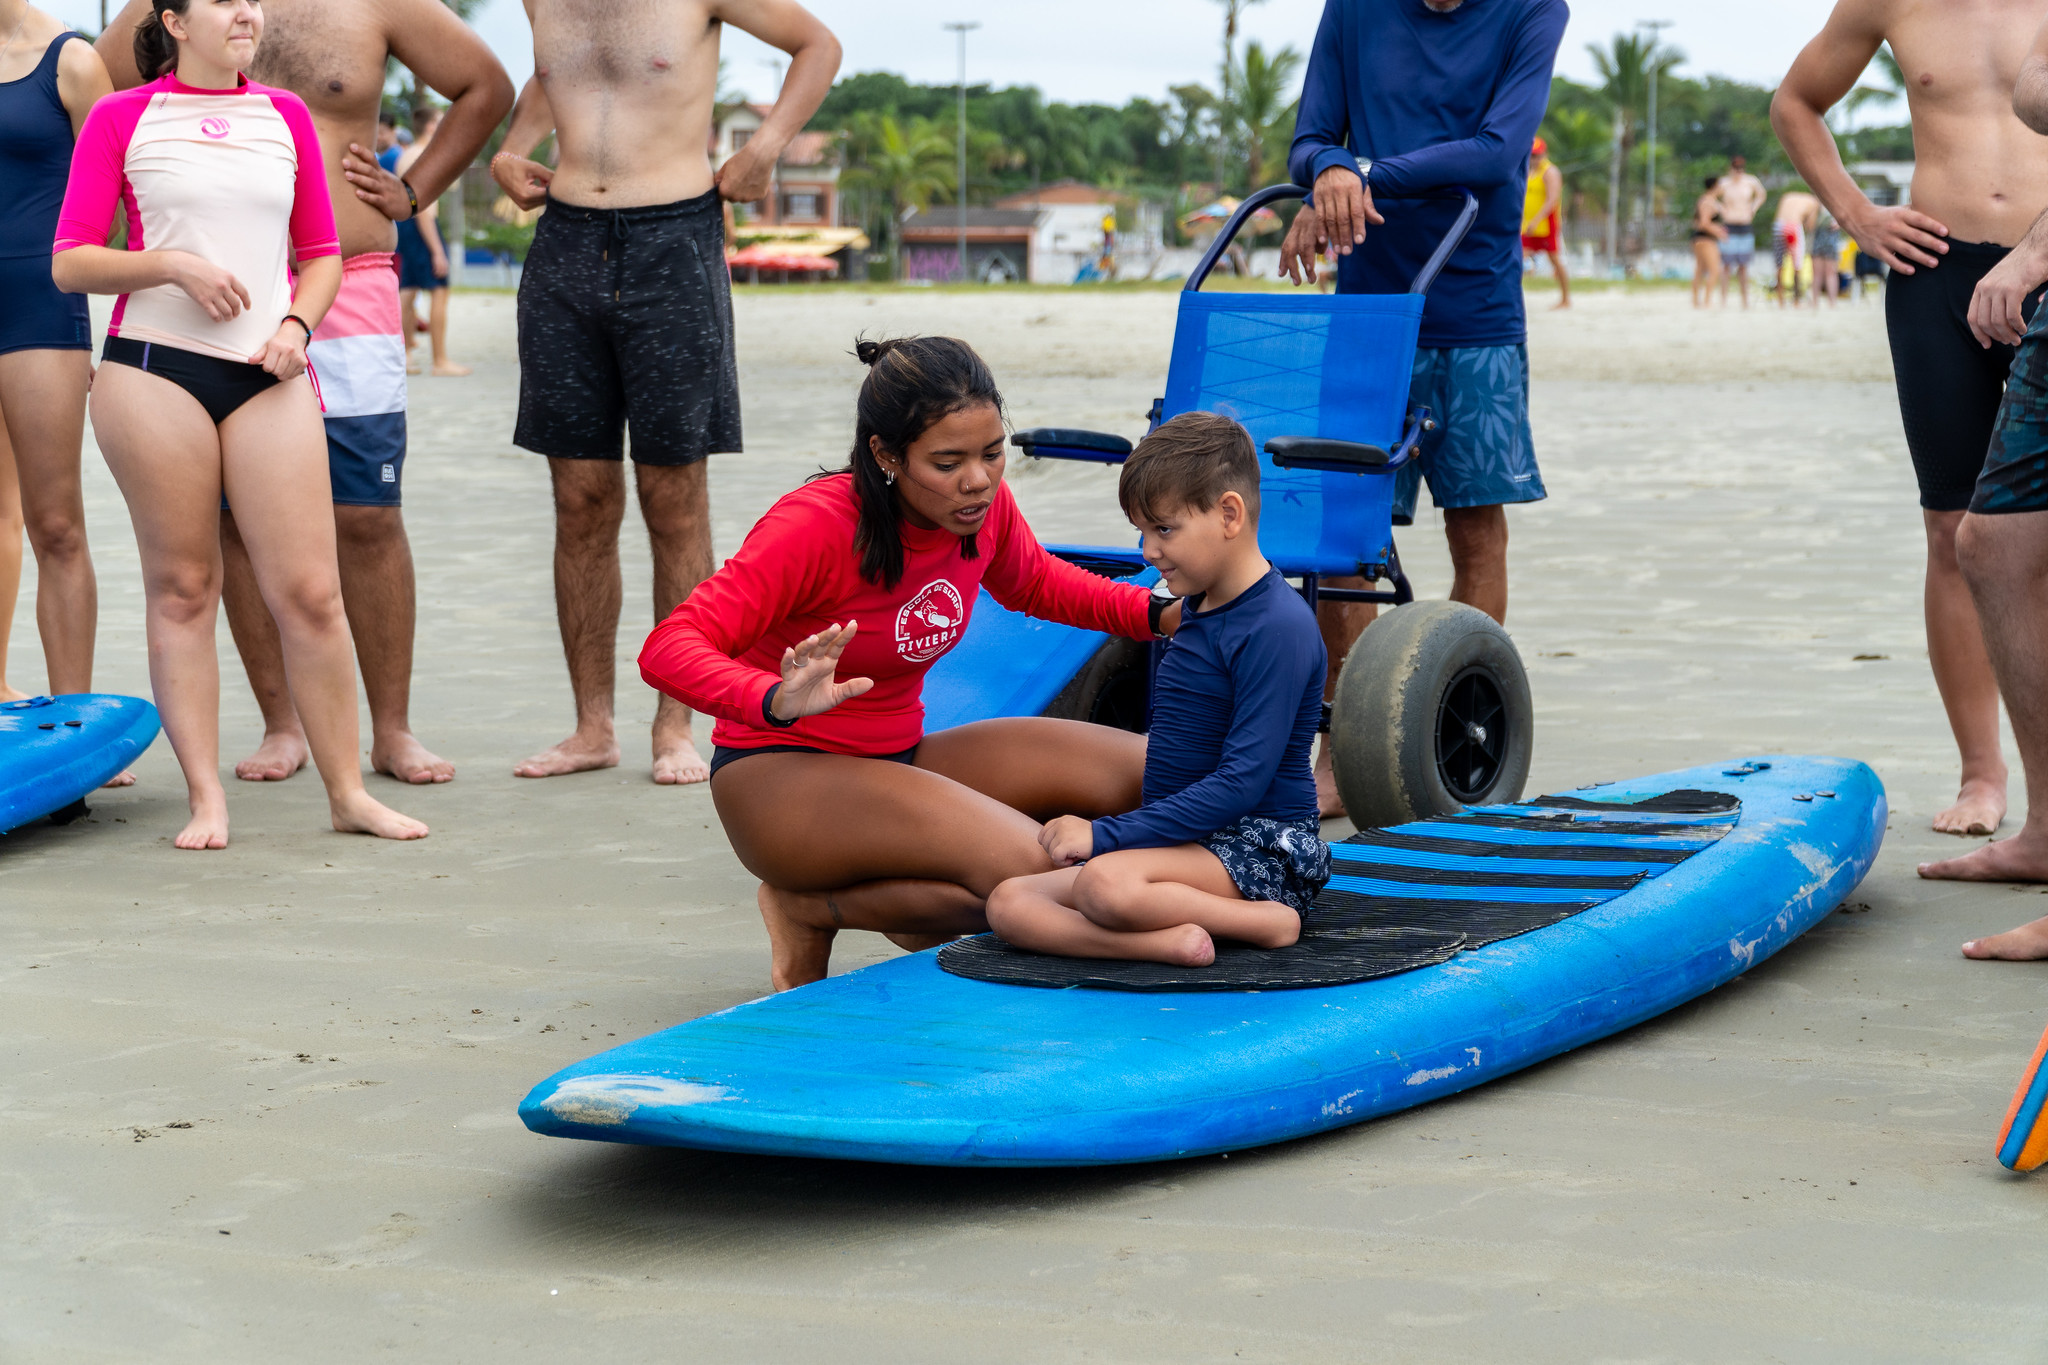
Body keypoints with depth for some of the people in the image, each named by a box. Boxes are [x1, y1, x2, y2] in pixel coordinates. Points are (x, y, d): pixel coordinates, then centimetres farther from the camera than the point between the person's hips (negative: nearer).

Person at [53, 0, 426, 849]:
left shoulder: (285, 116, 16)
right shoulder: (120, 119, 6)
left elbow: (322, 253, 19)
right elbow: (69, 264, 2)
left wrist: (297, 324, 0)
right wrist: (172, 264, -12)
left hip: (267, 374, 2)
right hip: (154, 366, -2)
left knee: (310, 590, -3)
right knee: (182, 588, 1)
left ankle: (348, 792, 5)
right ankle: (206, 799, 7)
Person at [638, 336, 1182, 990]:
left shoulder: (982, 505, -5)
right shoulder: (816, 526, -24)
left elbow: (1032, 583, 19)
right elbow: (668, 650, -28)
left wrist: (1163, 614, 2)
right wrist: (778, 702, -48)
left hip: (901, 759, 8)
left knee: (1154, 775, -5)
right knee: (1024, 869, -30)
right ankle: (806, 909, -5)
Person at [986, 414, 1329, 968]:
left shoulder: (1278, 627, -15)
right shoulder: (1200, 610, 15)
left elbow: (1242, 782, -22)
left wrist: (1106, 834, -22)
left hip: (1259, 846, -10)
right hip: (1188, 842, 10)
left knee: (1106, 883, -38)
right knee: (1009, 904, -12)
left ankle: (1264, 921, -18)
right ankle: (1177, 940, -31)